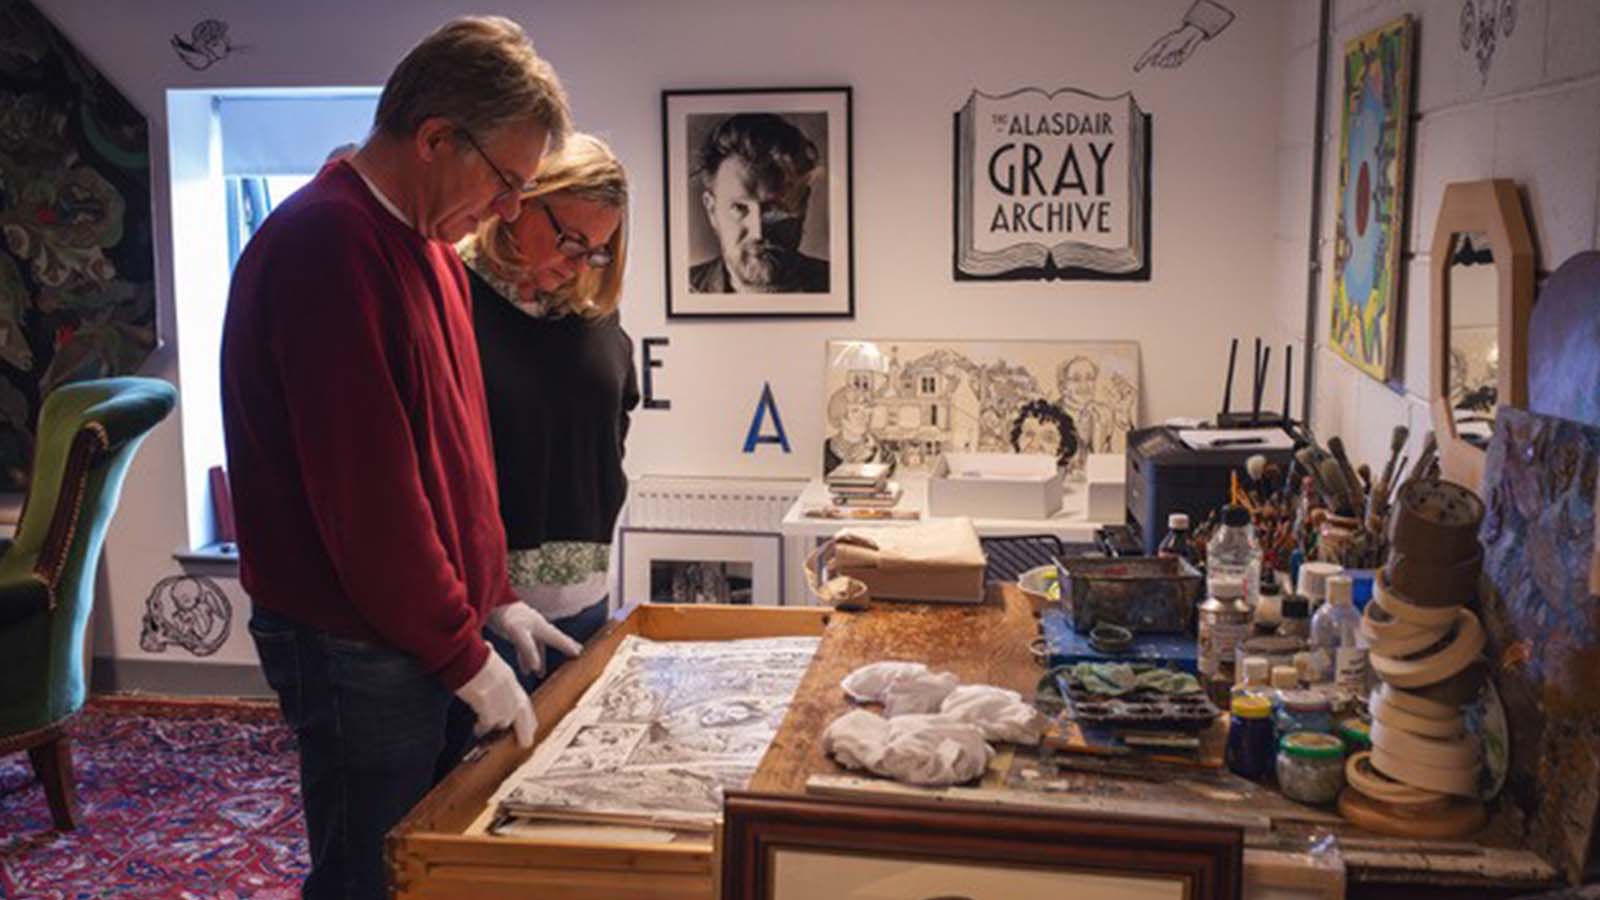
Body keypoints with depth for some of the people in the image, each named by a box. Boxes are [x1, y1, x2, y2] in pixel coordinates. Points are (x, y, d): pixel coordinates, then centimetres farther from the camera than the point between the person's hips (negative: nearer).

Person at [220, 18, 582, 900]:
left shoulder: (428, 247, 11)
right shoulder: (325, 245, -21)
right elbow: (366, 492, -24)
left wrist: (493, 597, 14)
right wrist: (464, 655, -17)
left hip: (430, 632, 9)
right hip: (356, 649, -9)